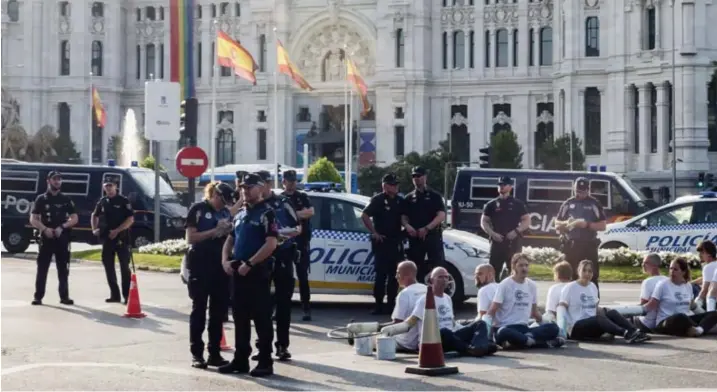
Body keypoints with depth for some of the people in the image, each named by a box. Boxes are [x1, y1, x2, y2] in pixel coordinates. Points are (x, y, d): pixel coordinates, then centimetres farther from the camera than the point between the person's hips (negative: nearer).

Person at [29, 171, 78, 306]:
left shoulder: (66, 200, 9)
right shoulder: (41, 199, 5)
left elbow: (74, 219, 6)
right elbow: (33, 219, 1)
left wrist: (62, 227, -11)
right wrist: (44, 229, -16)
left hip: (62, 238, 1)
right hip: (46, 237, -1)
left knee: (63, 269, 3)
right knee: (42, 268, -2)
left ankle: (64, 296, 8)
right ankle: (38, 296, 1)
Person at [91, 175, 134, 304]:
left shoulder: (123, 201, -4)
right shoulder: (102, 202, 11)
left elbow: (130, 219, -11)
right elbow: (94, 215, 27)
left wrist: (117, 230, -18)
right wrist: (94, 229, 11)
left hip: (121, 238, -5)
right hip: (106, 239, 5)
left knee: (124, 267, -4)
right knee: (108, 266, 7)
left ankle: (127, 295, -2)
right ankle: (115, 295, 15)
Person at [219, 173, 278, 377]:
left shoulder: (266, 213, -7)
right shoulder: (240, 215, 17)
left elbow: (271, 244, -17)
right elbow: (230, 240, 22)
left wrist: (250, 263, -20)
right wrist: (225, 260, 3)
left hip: (258, 272, -8)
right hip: (238, 271, 8)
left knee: (261, 318, -4)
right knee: (240, 318, 10)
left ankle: (266, 362, 0)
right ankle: (240, 360, 17)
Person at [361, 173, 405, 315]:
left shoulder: (400, 201, 10)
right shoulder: (378, 200, -7)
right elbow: (364, 215, -12)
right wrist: (374, 233, -11)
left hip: (396, 241, 6)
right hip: (382, 242, -6)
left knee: (394, 274, 7)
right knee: (381, 274, -7)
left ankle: (391, 303, 14)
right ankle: (378, 304, -4)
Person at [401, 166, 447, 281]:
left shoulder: (434, 196, 4)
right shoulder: (409, 198, 14)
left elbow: (441, 216, -5)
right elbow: (403, 216, 11)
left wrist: (427, 228, -17)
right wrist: (407, 226, -13)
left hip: (433, 236, -3)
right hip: (415, 238, 3)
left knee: (437, 267, -8)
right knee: (416, 268, 6)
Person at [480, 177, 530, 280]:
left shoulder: (518, 204, 8)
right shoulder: (491, 205, 11)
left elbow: (527, 221, 5)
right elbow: (484, 222, 10)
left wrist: (516, 231, -12)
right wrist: (492, 233, -7)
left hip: (513, 242, -1)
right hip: (497, 241, 1)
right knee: (493, 270, -2)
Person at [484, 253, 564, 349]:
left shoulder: (532, 285, 12)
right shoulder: (505, 285, -3)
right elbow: (491, 312, -6)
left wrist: (544, 320, 8)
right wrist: (486, 328, -20)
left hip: (523, 328, 5)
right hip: (506, 328, -5)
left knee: (553, 328, -18)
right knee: (503, 333, -42)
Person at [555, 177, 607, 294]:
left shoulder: (594, 204, 4)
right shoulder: (568, 204, 11)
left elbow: (602, 226, 0)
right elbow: (557, 224, 13)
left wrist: (587, 224, -15)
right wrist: (567, 223, -9)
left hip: (589, 245, -2)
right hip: (571, 245, 2)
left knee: (592, 276, -5)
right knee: (570, 276, 5)